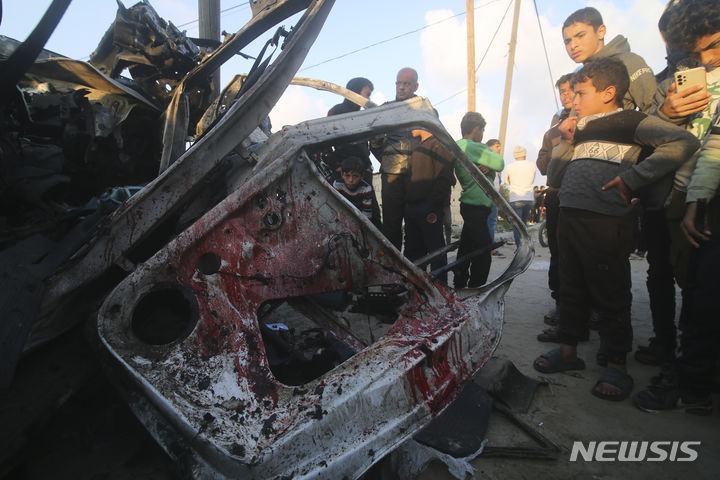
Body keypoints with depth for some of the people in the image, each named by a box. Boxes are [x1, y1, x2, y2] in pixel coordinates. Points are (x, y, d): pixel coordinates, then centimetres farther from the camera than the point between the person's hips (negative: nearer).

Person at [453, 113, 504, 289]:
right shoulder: (471, 147, -14)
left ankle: (460, 285, 26)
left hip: (470, 206, 10)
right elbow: (500, 163, -14)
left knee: (467, 248, 16)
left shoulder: (459, 146, 16)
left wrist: (488, 168, -6)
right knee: (483, 253, -8)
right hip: (476, 207, -10)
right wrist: (488, 150, 3)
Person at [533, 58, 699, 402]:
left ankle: (617, 364, 13)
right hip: (569, 218, 7)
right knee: (571, 289, 13)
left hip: (605, 221, -7)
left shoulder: (629, 121, 0)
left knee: (610, 294, 0)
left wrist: (632, 176, -15)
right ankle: (568, 351, 25)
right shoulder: (579, 129, 20)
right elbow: (554, 178, 18)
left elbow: (683, 142, -12)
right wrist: (565, 142, 7)